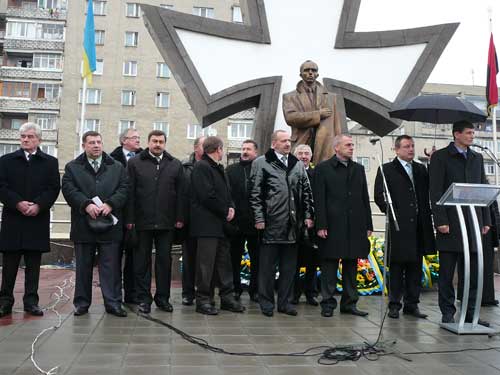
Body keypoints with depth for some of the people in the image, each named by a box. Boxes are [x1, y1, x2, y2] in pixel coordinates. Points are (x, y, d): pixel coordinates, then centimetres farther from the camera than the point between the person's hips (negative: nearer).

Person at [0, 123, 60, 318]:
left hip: (38, 219, 0)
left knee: (33, 265, 5)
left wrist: (38, 205, -14)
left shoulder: (50, 162, 8)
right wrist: (18, 203, -14)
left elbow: (54, 189, 0)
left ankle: (31, 301, 12)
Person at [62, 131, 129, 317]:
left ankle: (113, 303, 7)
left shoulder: (117, 167, 12)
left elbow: (124, 189, 2)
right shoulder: (72, 167, 9)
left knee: (111, 266, 1)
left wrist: (110, 204, -14)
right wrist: (86, 205, -18)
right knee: (83, 266, 9)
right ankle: (82, 302, 19)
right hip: (83, 224, 0)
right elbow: (69, 190, -4)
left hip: (110, 224, 0)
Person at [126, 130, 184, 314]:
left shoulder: (175, 165, 9)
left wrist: (179, 217, -2)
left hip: (166, 222, 2)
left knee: (165, 260, 7)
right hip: (142, 221, -1)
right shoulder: (135, 163, 4)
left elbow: (180, 193, 6)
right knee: (142, 260, 6)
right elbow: (130, 193, 0)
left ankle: (163, 297, 18)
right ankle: (144, 298, 15)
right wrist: (130, 219, -6)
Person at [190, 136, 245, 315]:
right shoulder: (201, 167, -10)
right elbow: (207, 196, -19)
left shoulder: (218, 168, 19)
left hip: (220, 223, 9)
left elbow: (225, 192, 21)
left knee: (224, 262, 12)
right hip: (207, 223, -9)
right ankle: (203, 300, 6)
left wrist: (231, 207, 1)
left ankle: (227, 297, 20)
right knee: (206, 262, -3)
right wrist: (225, 212, -10)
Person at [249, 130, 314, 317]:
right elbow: (255, 193, -4)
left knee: (289, 266, 10)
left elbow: (306, 191, 16)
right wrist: (259, 218, -9)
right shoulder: (261, 163, 1)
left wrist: (308, 215, 7)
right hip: (271, 224, -4)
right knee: (267, 266, 4)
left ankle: (285, 302, 21)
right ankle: (266, 303, 15)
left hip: (292, 224, 5)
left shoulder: (298, 165, 15)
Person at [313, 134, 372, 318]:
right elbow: (319, 200, -4)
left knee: (351, 266, 10)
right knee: (329, 266, 2)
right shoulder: (323, 168, 1)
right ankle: (328, 303, 11)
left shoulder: (359, 169, 15)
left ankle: (349, 303, 19)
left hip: (355, 227, 5)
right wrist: (321, 225, -12)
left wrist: (368, 225, 8)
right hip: (332, 227, -4)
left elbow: (365, 198, 13)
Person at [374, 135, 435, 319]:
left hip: (419, 226, 5)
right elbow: (378, 196, -3)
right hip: (398, 226, -4)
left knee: (415, 266, 8)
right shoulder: (386, 169, 3)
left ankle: (412, 304, 17)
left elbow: (429, 191, 8)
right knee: (396, 266, 1)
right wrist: (392, 213, -8)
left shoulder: (421, 169, 17)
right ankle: (394, 305, 9)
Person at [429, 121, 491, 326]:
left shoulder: (477, 158, 16)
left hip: (473, 222, 5)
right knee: (447, 272, 2)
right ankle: (448, 313, 11)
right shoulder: (440, 157, 0)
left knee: (472, 271, 8)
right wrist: (440, 220, -13)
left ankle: (470, 313, 17)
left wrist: (486, 220, 8)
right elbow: (435, 191, -6)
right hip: (450, 223, -5)